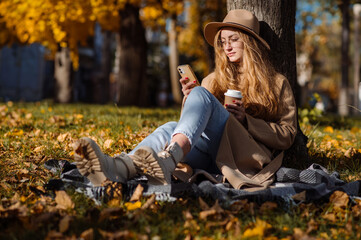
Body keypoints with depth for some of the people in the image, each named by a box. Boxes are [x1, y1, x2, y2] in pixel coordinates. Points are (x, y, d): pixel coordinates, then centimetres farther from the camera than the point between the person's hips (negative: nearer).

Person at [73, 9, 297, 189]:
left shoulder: (277, 83, 16)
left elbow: (287, 136, 8)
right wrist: (189, 100, -1)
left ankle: (167, 161, -56)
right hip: (211, 156, 4)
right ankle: (117, 168, -62)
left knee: (201, 95, -27)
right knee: (170, 128, -30)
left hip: (250, 157, -4)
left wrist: (245, 119, -6)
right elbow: (194, 125, 20)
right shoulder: (213, 81, 26)